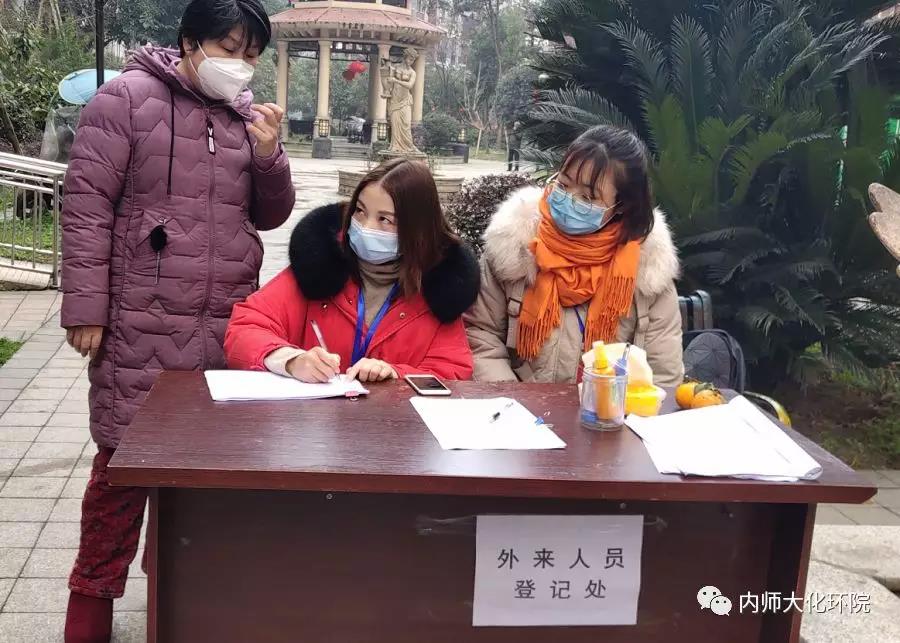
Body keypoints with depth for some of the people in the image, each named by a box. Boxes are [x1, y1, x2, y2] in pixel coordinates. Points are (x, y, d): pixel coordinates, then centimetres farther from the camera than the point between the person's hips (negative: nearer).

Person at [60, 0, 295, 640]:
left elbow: (270, 215, 14)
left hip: (227, 327, 5)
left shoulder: (248, 115, 12)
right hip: (143, 327, -4)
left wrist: (268, 154, -5)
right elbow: (87, 204, -6)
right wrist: (86, 306, -11)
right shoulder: (128, 98, -4)